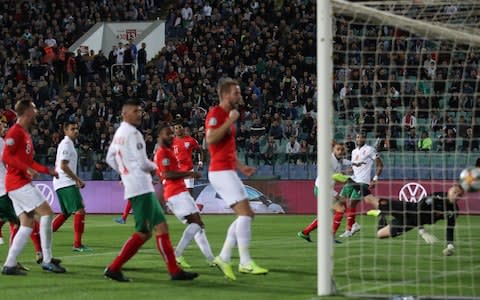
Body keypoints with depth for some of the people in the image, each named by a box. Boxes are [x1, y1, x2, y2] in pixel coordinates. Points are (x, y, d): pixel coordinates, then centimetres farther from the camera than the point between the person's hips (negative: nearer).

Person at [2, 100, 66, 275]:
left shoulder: (25, 134, 20)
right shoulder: (15, 132, -11)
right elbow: (6, 157, -20)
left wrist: (47, 170, 23)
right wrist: (27, 169, -26)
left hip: (22, 184, 10)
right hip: (18, 183, -10)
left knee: (27, 224, 5)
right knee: (46, 212, -12)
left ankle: (9, 265, 2)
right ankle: (47, 260, -12)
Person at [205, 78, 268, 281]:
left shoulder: (227, 116, 20)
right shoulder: (216, 113, -10)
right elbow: (210, 139, -26)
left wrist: (241, 167, 20)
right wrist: (230, 121, -21)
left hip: (229, 171, 10)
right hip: (221, 171, -10)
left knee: (246, 215, 8)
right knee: (245, 212, -15)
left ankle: (224, 258, 9)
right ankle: (245, 262, -14)